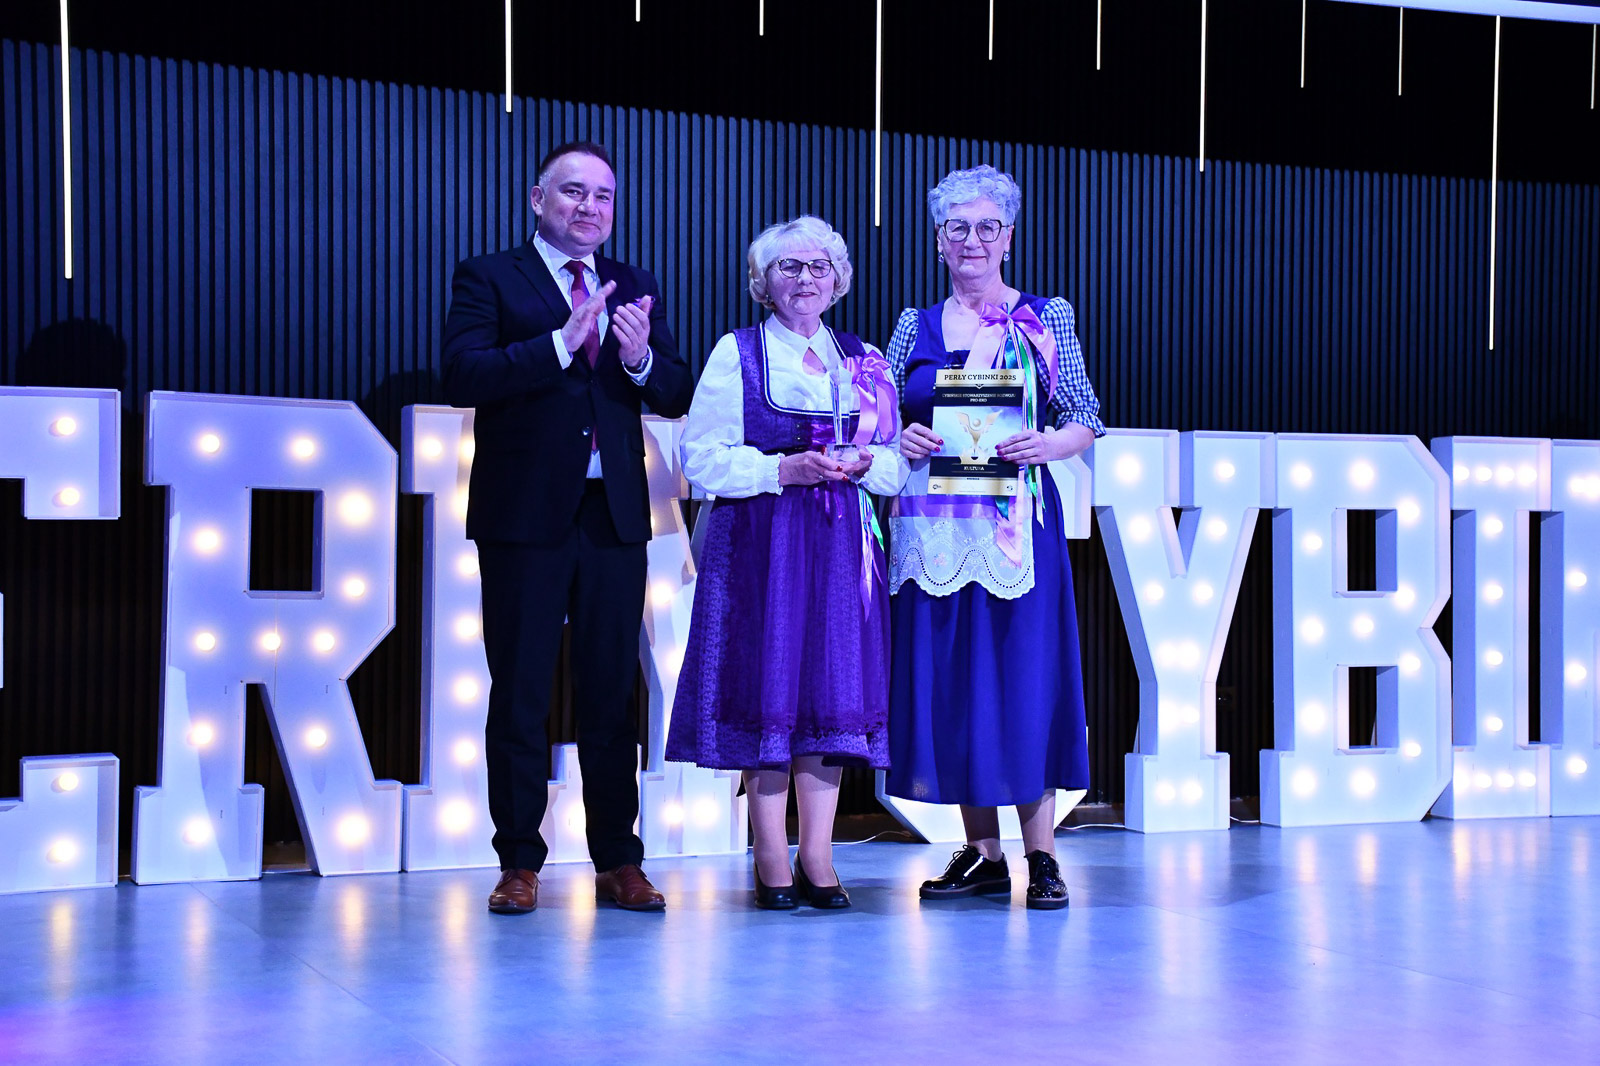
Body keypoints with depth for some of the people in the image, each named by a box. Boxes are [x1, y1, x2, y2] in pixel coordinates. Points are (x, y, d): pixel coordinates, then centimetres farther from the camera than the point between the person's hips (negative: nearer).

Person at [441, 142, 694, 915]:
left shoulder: (634, 287, 15)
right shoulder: (489, 278, 3)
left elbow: (677, 397, 9)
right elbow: (462, 377, -12)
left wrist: (642, 358, -13)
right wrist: (561, 342, -20)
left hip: (615, 515, 3)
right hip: (526, 515, -3)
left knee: (611, 693, 7)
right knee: (519, 696, 4)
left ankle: (618, 863, 13)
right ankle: (519, 864, 12)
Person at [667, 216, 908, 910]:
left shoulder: (864, 360, 16)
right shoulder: (735, 355, 5)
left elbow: (898, 463, 15)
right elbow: (702, 458, -3)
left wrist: (863, 463, -6)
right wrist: (784, 469, -14)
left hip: (842, 544, 3)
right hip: (758, 545, -3)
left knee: (832, 693, 0)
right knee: (766, 691, -5)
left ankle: (818, 861, 5)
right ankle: (772, 865, 2)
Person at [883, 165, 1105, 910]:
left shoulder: (1047, 318, 7)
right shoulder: (914, 327, 13)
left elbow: (1087, 423, 4)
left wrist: (1046, 444, -15)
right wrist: (900, 441, -8)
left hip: (1016, 523, -2)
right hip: (934, 528, 3)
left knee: (1024, 673, -5)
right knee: (948, 676, 2)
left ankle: (1041, 854, 2)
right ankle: (982, 852, 12)